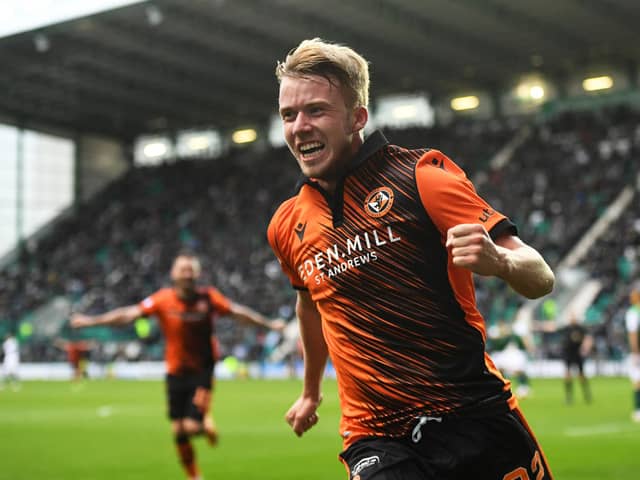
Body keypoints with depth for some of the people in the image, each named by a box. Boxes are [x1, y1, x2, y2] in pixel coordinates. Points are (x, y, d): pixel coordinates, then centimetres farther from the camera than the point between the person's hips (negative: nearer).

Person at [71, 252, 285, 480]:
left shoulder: (209, 297, -7)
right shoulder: (163, 299, -7)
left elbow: (237, 312, 2)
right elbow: (130, 313, -7)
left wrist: (269, 324, 5)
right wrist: (91, 320, -10)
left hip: (203, 370, -1)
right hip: (176, 372, 2)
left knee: (193, 426, -14)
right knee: (179, 432, 4)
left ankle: (206, 421, 23)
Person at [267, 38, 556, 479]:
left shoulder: (420, 176, -6)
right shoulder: (287, 226, 8)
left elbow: (541, 279, -11)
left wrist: (498, 260, -32)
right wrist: (311, 391, 38)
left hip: (476, 421, -2)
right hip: (375, 438, 2)